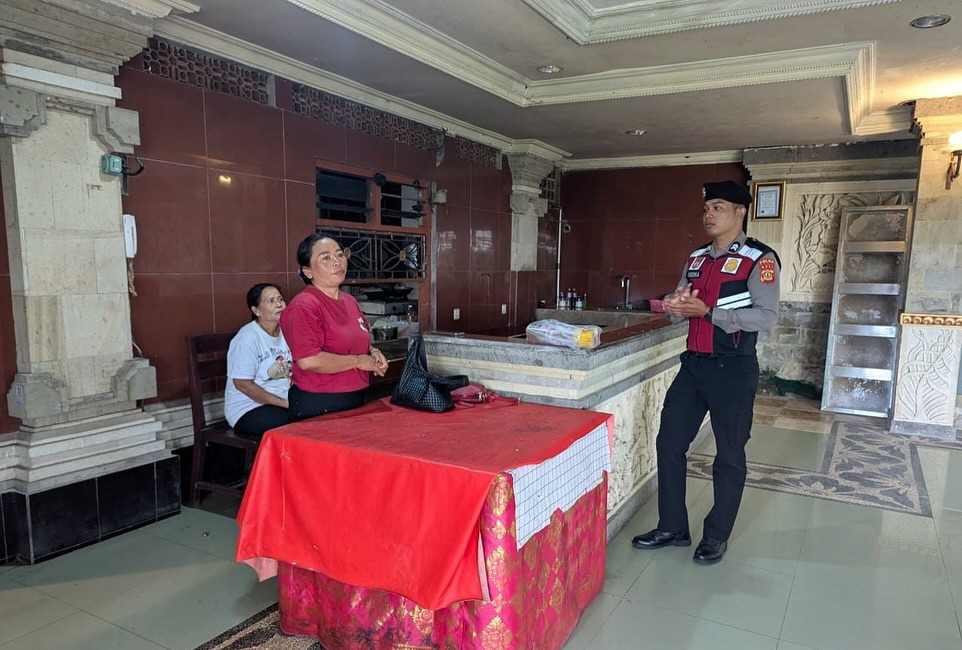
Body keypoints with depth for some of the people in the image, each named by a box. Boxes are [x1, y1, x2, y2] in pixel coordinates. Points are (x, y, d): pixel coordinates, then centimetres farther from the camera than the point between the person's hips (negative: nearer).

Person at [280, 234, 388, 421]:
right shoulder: (303, 306, -18)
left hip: (357, 400, 8)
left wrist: (372, 352, 2)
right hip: (318, 406, -8)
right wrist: (358, 361, -18)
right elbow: (308, 361, -28)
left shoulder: (349, 300, 9)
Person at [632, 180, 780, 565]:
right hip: (694, 363, 7)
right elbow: (678, 310, 16)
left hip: (733, 369, -6)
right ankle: (672, 528, 22)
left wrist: (708, 312, -23)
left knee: (729, 455, 7)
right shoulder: (696, 259, 12)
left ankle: (717, 537, 24)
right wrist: (676, 305, -9)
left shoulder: (759, 259, -8)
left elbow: (767, 317, -17)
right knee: (669, 442, 7)